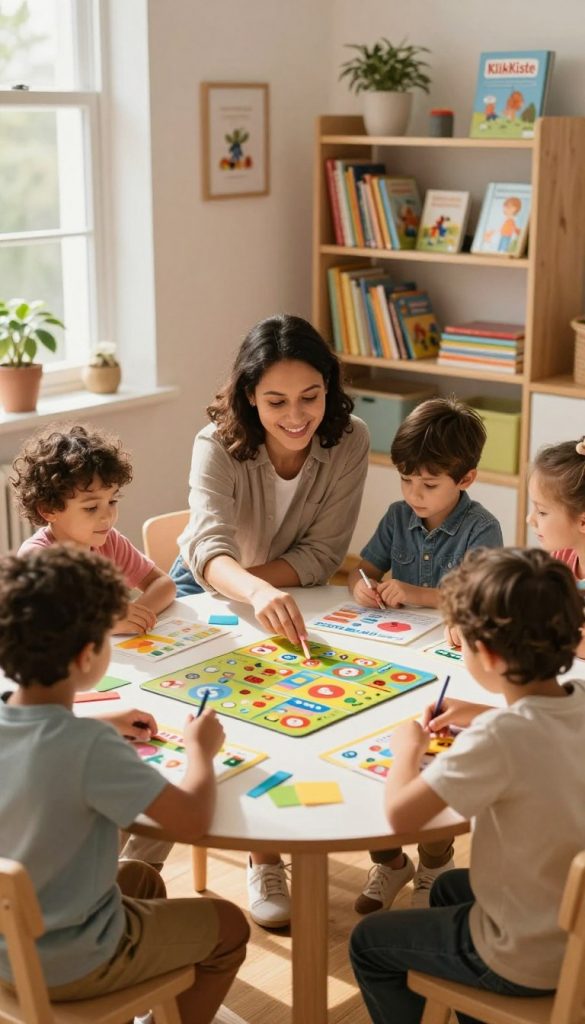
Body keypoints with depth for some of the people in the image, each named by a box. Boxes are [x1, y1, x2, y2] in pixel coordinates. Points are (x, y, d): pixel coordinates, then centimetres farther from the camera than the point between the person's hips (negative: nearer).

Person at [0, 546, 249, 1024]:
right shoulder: (91, 747, -32)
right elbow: (192, 821, -27)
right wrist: (200, 749, -10)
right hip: (66, 964, -7)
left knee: (143, 880, 32)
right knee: (229, 927, 17)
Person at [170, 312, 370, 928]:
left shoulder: (348, 441, -19)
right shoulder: (219, 444, -25)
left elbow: (321, 555, -17)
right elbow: (209, 544, -42)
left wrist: (249, 580, -30)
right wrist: (257, 592, -63)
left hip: (291, 595, 2)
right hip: (205, 589, -2)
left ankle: (265, 858, -9)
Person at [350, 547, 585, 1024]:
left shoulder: (498, 737, -34)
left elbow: (401, 813, -30)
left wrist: (408, 748, -12)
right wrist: (483, 717, 7)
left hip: (527, 962, -7)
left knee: (369, 942, 16)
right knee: (448, 889, 34)